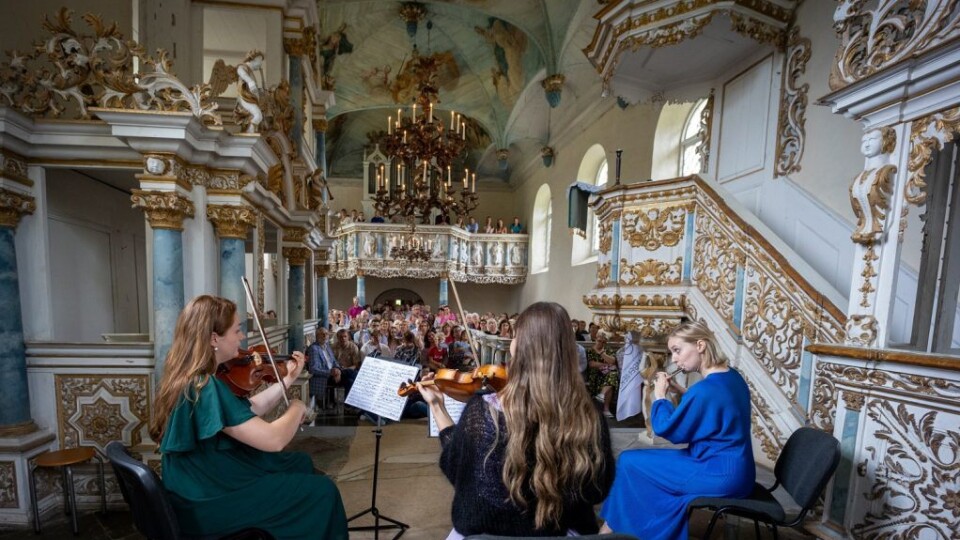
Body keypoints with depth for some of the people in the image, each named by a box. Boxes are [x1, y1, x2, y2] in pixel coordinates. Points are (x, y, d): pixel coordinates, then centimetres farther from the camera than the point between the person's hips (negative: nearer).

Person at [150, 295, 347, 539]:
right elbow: (273, 440, -31)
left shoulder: (189, 378, 0)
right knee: (322, 491, -2)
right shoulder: (206, 387, -31)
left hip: (202, 482, 9)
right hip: (207, 504, -9)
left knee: (300, 462, 21)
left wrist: (288, 379, 6)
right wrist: (297, 408, -12)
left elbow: (249, 412, 7)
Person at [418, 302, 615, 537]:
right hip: (565, 531, 2)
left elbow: (453, 466, -6)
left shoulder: (483, 410, -25)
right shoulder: (588, 415, -19)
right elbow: (599, 489, -3)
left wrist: (437, 405, 3)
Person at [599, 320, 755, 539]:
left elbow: (667, 430, -16)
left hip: (720, 475, -9)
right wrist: (679, 389, 6)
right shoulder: (732, 377, 2)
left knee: (629, 462, -3)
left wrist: (659, 395, -4)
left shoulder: (705, 389, -26)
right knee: (652, 461, 17)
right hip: (735, 469, 9)